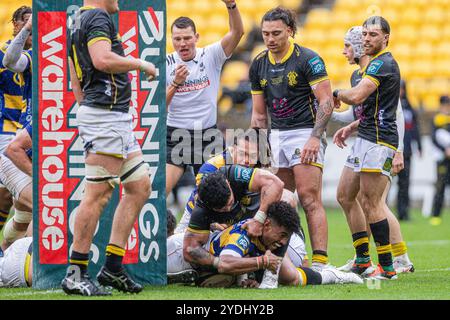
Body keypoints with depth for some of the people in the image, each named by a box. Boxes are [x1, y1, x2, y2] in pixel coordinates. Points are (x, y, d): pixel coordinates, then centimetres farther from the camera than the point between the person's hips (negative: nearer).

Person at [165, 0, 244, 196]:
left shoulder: (211, 56, 0)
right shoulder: (166, 64, 0)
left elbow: (237, 32, -13)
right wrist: (175, 83, -22)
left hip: (208, 135, 1)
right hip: (176, 135, -1)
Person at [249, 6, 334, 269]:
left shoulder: (308, 60, -9)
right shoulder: (259, 65, 9)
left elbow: (326, 101, -11)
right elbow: (259, 113, 16)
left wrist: (315, 137, -20)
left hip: (305, 134, -6)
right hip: (277, 136, 7)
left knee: (310, 200, -13)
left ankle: (320, 262, -16)